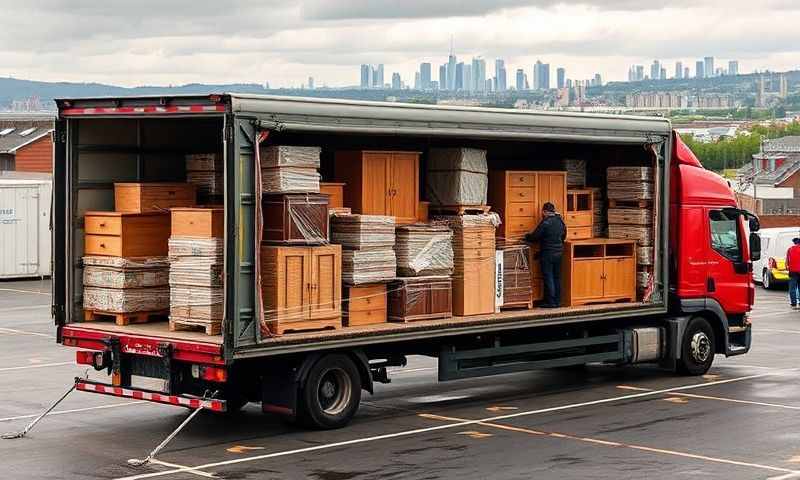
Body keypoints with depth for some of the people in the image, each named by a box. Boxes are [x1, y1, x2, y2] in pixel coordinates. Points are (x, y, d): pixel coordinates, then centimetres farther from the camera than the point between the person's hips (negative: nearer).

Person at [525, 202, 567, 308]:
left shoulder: (545, 223, -16)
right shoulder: (560, 221, 6)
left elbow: (534, 237, -11)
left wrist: (526, 236, 9)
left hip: (547, 254, -7)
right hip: (559, 252, 7)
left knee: (548, 278, -1)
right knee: (557, 277, 12)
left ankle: (550, 302, 0)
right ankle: (557, 301, 16)